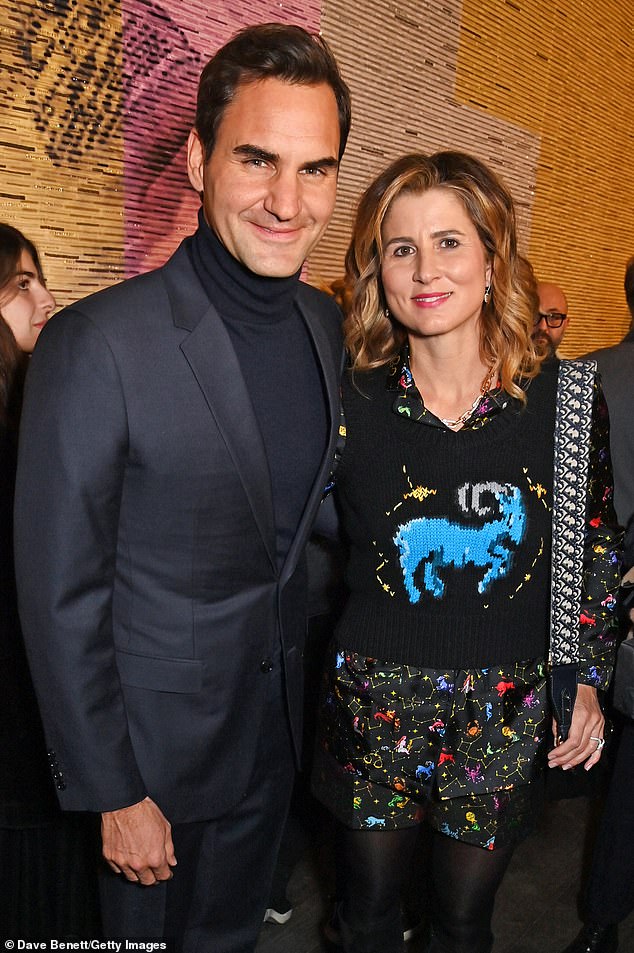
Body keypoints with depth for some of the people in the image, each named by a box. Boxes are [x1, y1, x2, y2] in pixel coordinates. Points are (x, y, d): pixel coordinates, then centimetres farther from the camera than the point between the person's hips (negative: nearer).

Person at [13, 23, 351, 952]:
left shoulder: (326, 322, -3)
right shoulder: (98, 346, -24)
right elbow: (60, 595, -18)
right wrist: (112, 794, -13)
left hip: (280, 728, 5)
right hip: (158, 744, -5)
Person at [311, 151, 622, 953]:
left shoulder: (565, 399, -8)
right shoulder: (351, 400, -10)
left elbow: (596, 549, 4)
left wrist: (586, 678, 2)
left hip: (506, 713, 1)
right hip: (375, 704, 0)